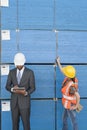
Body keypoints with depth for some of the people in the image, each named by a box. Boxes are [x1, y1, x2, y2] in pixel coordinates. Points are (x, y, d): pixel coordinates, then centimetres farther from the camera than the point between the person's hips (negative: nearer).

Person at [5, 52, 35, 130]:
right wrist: (12, 89, -17)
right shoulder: (11, 72, 5)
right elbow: (7, 86, 6)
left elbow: (32, 88, -4)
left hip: (24, 101, -3)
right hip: (14, 101, 3)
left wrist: (26, 93, -24)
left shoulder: (30, 72, -4)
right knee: (15, 123, 9)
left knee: (26, 123, 1)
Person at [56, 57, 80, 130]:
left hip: (70, 106, -9)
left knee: (73, 121, 10)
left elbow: (78, 96, -35)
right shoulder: (68, 78, -12)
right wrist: (58, 63, 15)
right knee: (64, 118, 27)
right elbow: (63, 70, 7)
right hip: (67, 104, 9)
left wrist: (76, 106, -22)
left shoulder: (71, 85, -36)